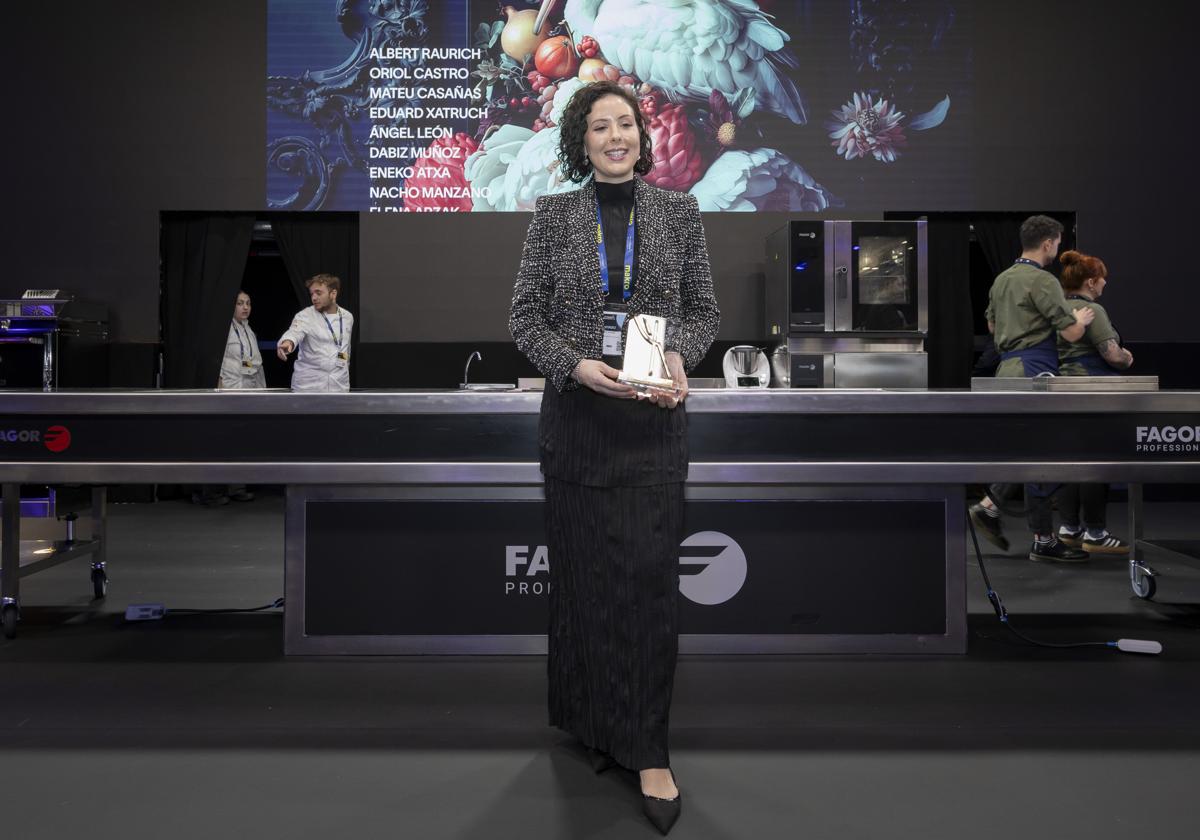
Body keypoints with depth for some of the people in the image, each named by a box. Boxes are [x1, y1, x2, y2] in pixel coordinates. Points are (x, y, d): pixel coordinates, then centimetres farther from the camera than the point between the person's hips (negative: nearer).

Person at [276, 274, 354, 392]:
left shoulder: (347, 317, 8)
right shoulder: (304, 316, -5)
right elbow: (294, 333, -27)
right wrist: (287, 342, -49)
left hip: (339, 385, 3)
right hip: (308, 385, -3)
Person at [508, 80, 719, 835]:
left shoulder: (678, 211, 5)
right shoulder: (553, 216, 4)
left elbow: (705, 310, 8)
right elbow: (525, 316, 2)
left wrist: (679, 355, -12)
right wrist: (577, 364, -15)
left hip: (653, 419, 0)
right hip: (576, 418, 1)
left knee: (650, 576, -3)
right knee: (582, 571, 8)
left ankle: (647, 749, 7)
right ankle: (592, 721, 27)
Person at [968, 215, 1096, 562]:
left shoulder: (1001, 279, 14)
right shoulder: (1043, 281, -12)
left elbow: (992, 325, 28)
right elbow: (1071, 333, -12)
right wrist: (1082, 318, 9)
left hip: (1008, 368, 9)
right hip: (1033, 371, -9)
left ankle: (989, 505, 14)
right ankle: (1043, 540, 4)